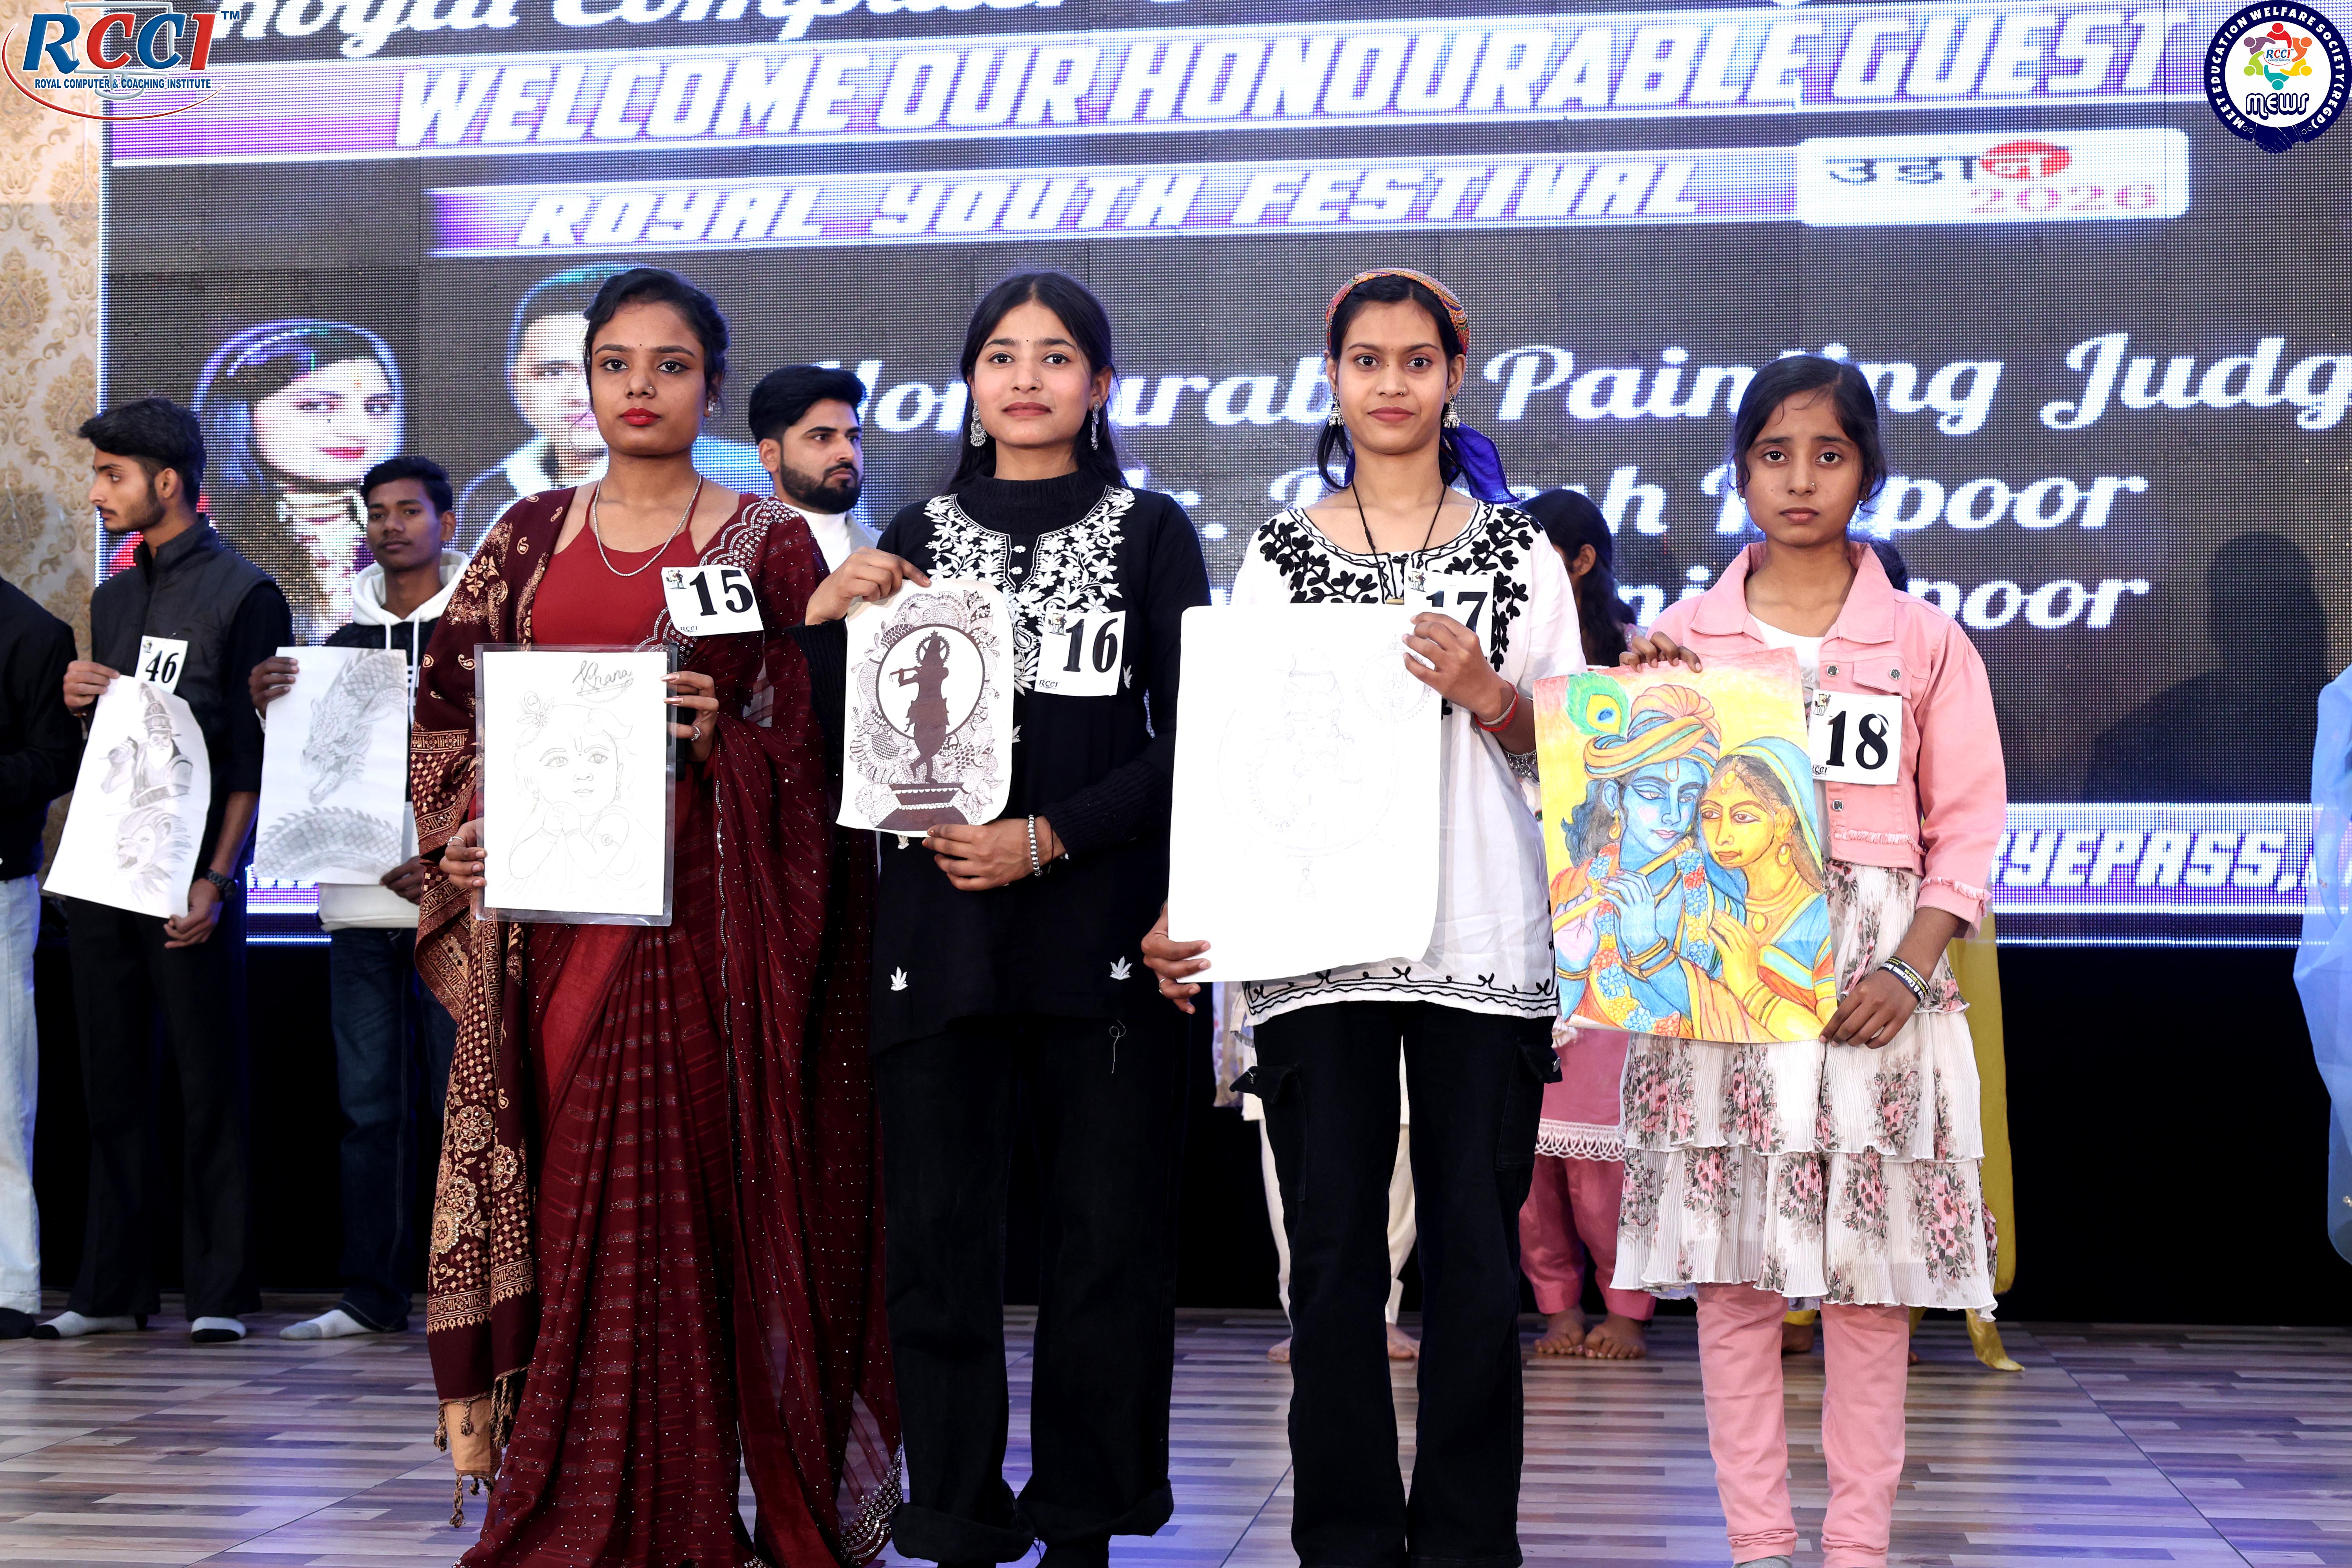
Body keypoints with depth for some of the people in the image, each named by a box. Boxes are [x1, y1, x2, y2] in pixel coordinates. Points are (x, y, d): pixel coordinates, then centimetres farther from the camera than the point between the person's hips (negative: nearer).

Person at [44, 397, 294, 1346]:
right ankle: (112, 1288, 14)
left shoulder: (244, 594, -4)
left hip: (191, 869, -6)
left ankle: (218, 1292, 2)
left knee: (209, 1084, -2)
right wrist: (80, 703, 0)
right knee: (112, 1081, 8)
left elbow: (255, 752, -9)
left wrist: (217, 876, -16)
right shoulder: (112, 599, 17)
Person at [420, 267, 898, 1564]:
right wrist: (460, 831, 1)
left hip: (700, 909, -3)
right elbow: (447, 705, 15)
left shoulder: (769, 545, 4)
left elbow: (813, 745, 1)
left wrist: (720, 742, -17)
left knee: (685, 1178, -6)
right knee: (568, 1186, 2)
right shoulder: (531, 536, 13)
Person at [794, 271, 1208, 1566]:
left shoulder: (1151, 533, 6)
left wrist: (1047, 838, -12)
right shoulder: (921, 534, 13)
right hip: (938, 921, 2)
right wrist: (827, 618, -6)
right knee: (938, 1226, 0)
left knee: (1106, 1226, 0)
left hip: (1099, 920, -2)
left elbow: (1181, 745, -1)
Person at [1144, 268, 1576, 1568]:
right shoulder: (1278, 559, 11)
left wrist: (1488, 696, -10)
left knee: (1476, 1247, 1)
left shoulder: (1514, 550, 11)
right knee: (1333, 1250, 1)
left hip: (1482, 937, 0)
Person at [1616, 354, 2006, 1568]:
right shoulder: (1682, 636, 9)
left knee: (1870, 1276, 0)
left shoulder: (1925, 642, 6)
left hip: (1872, 974, -1)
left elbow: (1966, 829, 3)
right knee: (1729, 1269, 0)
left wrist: (1906, 971, -10)